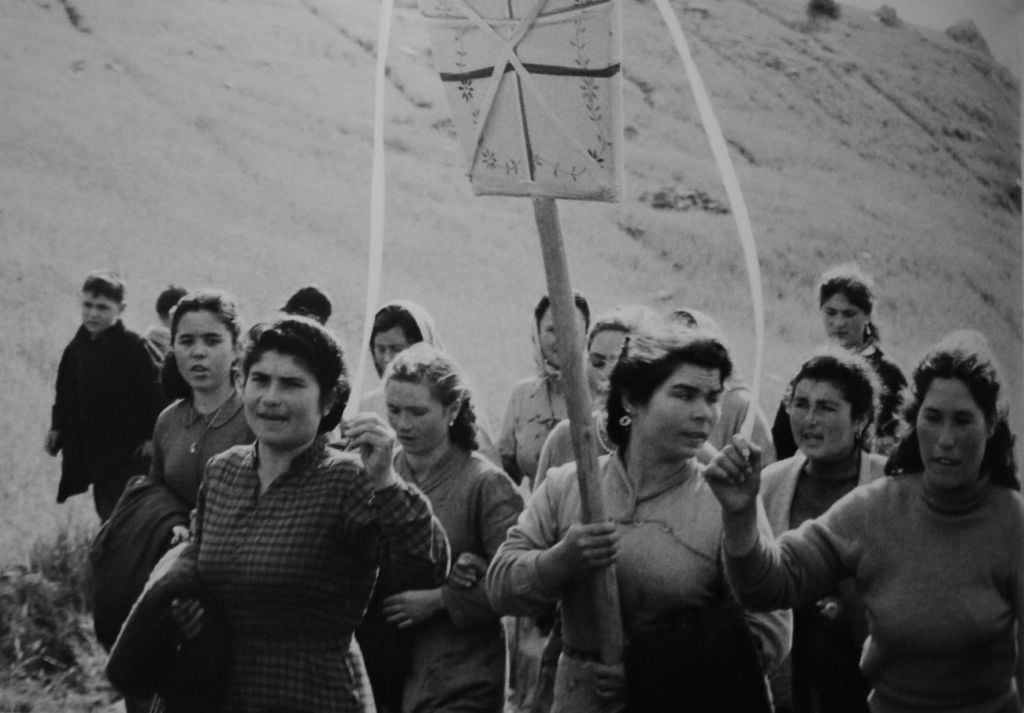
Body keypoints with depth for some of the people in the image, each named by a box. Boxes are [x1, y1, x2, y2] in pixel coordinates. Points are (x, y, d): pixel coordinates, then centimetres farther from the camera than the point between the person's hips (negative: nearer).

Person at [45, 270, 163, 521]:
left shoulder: (134, 348, -12)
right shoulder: (76, 348, 8)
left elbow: (153, 396, -14)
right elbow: (65, 395, 18)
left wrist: (151, 438, -19)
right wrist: (57, 429, 8)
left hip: (126, 456, -7)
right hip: (90, 453, 7)